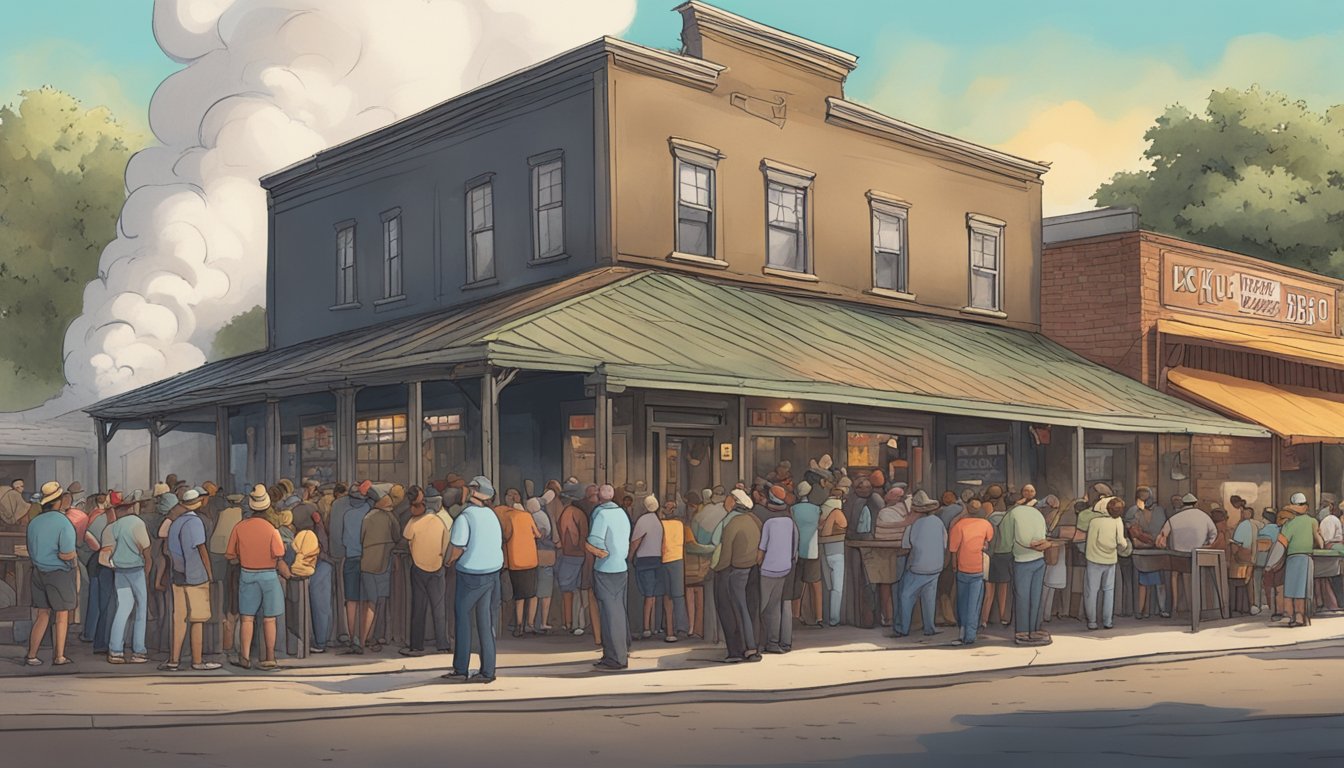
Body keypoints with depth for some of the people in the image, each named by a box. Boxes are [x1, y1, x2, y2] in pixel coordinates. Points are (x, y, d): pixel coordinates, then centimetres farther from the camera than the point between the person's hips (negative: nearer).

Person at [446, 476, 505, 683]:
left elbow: (458, 546, -20)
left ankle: (460, 668, 11)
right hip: (493, 572, 6)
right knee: (485, 621, 10)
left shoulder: (465, 516, -15)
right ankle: (487, 670, 9)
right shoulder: (492, 515, 7)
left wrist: (451, 560, 2)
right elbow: (499, 543, 11)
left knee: (463, 619, 7)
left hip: (471, 574, -6)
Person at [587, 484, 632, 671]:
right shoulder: (622, 513, 10)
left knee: (609, 614, -4)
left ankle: (614, 658, -3)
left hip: (605, 570, -7)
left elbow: (594, 542, -21)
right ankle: (623, 652, 26)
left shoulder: (601, 514, -13)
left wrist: (602, 553, -5)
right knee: (620, 612, 16)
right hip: (622, 568, 7)